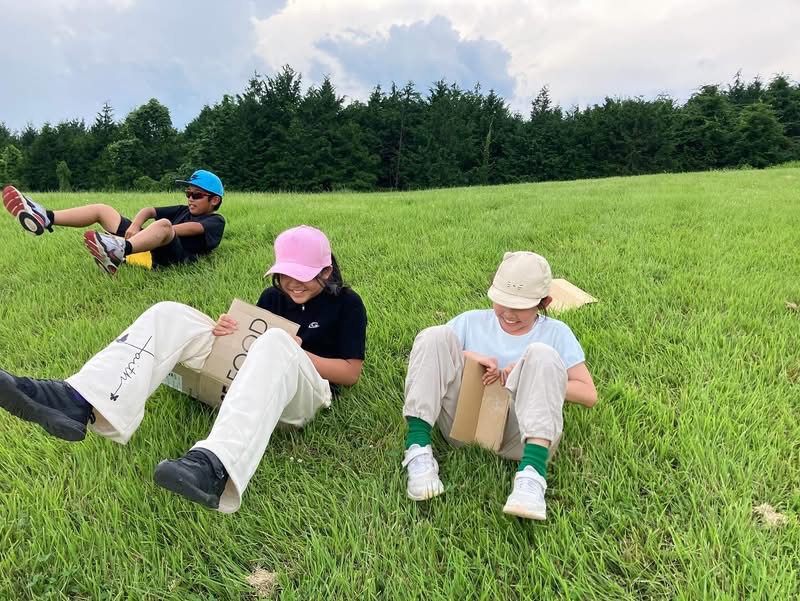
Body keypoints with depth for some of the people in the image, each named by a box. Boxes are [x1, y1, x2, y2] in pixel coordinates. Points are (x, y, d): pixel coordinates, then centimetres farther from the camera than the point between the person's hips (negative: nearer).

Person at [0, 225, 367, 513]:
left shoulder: (347, 304, 2)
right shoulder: (273, 296, 17)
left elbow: (351, 372, -3)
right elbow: (250, 343, 18)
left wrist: (295, 352, -14)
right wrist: (225, 332, -5)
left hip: (303, 390, -5)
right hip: (245, 378, 6)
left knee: (275, 343, -41)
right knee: (168, 315, -10)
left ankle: (214, 467, -63)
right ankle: (79, 402, -35)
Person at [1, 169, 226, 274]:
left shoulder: (215, 221, 8)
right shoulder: (182, 211, 31)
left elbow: (193, 228, -15)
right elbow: (149, 210, 16)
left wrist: (159, 231, -23)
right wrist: (135, 226, -5)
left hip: (175, 255, -8)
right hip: (147, 247, 8)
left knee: (163, 224, -41)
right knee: (102, 210, 10)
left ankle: (119, 251, -70)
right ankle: (44, 218, -6)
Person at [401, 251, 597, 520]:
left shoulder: (556, 333, 14)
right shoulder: (472, 321, 17)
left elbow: (588, 394, 8)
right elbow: (427, 351, 8)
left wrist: (537, 379, -4)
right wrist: (465, 356, -9)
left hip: (519, 431, -1)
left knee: (541, 355, -24)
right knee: (435, 335, -13)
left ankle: (532, 472, -40)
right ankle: (418, 451, -27)